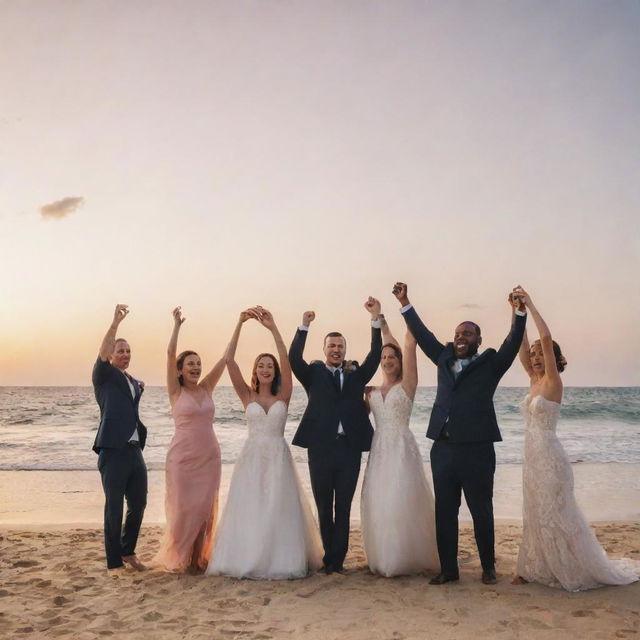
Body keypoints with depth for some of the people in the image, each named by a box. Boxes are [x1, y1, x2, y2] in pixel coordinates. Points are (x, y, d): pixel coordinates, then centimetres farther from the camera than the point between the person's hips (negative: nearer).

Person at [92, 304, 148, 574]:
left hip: (135, 451, 7)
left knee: (138, 504, 12)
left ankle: (128, 551, 31)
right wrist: (115, 322, -29)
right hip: (113, 452, -6)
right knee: (114, 509, 1)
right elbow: (102, 354, -22)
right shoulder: (103, 376, -1)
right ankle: (114, 563, 12)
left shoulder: (133, 382, 18)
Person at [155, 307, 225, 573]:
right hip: (183, 456, -4)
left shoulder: (206, 388, 7)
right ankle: (177, 558, 20)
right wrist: (177, 325, -14)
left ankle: (198, 558, 22)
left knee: (204, 510, 9)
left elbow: (226, 356, 1)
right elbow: (170, 354, -14)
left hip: (209, 457, 4)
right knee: (183, 508, 2)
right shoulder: (176, 391, -2)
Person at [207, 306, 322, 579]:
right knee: (248, 510, 1)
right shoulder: (247, 396, 4)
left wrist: (273, 328, -19)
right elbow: (229, 359, -5)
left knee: (278, 510, 0)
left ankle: (280, 561, 11)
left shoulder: (283, 396, 3)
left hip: (278, 457, 0)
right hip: (252, 457, 1)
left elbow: (286, 360, -10)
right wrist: (240, 324, -12)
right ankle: (248, 560, 13)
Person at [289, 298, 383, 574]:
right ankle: (332, 558, 24)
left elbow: (375, 357, -2)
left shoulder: (356, 375, 11)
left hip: (350, 447, 1)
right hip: (321, 447, -1)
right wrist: (304, 327, -20)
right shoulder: (314, 374, 7)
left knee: (343, 508, 7)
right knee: (324, 508, 9)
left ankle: (335, 559, 17)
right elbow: (294, 359, -9)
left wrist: (376, 320, -12)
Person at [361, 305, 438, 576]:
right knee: (378, 504, 5)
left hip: (402, 448, -4)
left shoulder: (406, 385, -2)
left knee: (402, 502, -4)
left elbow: (410, 344, -9)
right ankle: (383, 558, 18)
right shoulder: (371, 391, 13)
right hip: (379, 450, 5)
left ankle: (406, 558, 11)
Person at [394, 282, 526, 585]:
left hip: (477, 450, -4)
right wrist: (404, 302, 11)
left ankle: (488, 567, 24)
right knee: (444, 512, 10)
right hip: (442, 448, 4)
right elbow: (423, 335, 15)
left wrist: (519, 311, -23)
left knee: (481, 512, 8)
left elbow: (514, 342, -9)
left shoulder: (490, 363, 3)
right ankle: (448, 569, 21)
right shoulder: (445, 360, 13)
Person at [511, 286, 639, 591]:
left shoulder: (553, 382, -10)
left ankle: (581, 570, 14)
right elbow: (522, 343, 6)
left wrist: (530, 305, -20)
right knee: (536, 514, 12)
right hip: (532, 455, 8)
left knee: (557, 514, 0)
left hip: (549, 456, -8)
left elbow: (547, 339, -22)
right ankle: (539, 569, 21)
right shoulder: (534, 380, 10)